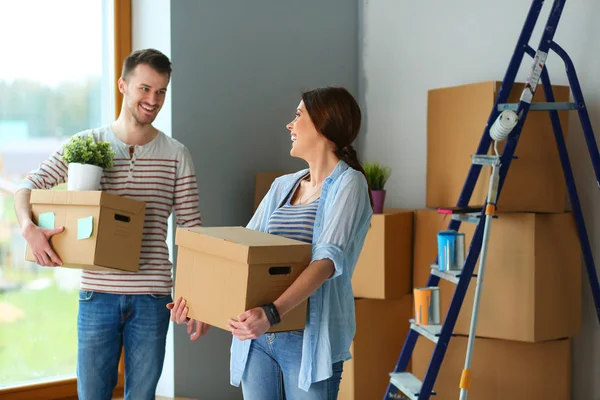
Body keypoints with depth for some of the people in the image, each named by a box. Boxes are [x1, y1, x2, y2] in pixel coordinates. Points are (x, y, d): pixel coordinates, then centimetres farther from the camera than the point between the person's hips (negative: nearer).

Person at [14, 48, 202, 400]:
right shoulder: (87, 144, 2)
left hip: (152, 299, 0)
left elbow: (192, 229, 3)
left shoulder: (177, 155, 2)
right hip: (98, 294, 0)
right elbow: (28, 187, 4)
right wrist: (30, 228, -17)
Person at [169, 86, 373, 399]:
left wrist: (273, 312, -31)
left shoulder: (347, 183, -5)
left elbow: (329, 258, -19)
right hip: (257, 337, 6)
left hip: (309, 338, -6)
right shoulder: (282, 186, 14)